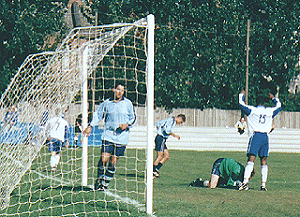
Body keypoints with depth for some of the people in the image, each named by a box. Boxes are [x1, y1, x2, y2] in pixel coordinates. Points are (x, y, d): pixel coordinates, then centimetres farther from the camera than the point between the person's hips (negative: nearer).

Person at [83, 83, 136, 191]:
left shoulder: (127, 103, 3)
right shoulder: (107, 103, 5)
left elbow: (133, 118, 12)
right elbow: (98, 114, 15)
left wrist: (127, 124, -6)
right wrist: (90, 126, 7)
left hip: (122, 137, 0)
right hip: (108, 135, 0)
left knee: (113, 162, 0)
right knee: (104, 158, -11)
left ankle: (105, 183, 11)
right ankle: (100, 179, 10)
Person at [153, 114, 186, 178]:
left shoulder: (168, 120, 18)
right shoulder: (171, 120, -13)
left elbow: (157, 124, 27)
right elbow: (167, 130, -24)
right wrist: (174, 135, -13)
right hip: (161, 139, -10)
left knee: (167, 156, 9)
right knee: (160, 156, -10)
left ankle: (156, 169, 5)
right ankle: (152, 172, -8)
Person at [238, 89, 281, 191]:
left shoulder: (252, 110, 4)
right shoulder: (270, 111, 13)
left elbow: (241, 103, 14)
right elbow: (278, 106, 34)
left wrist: (242, 94, 32)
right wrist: (273, 98, 50)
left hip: (255, 136, -3)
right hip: (265, 137, 3)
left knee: (251, 159, -13)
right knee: (263, 161, 7)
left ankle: (246, 180, -27)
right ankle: (263, 184, 3)